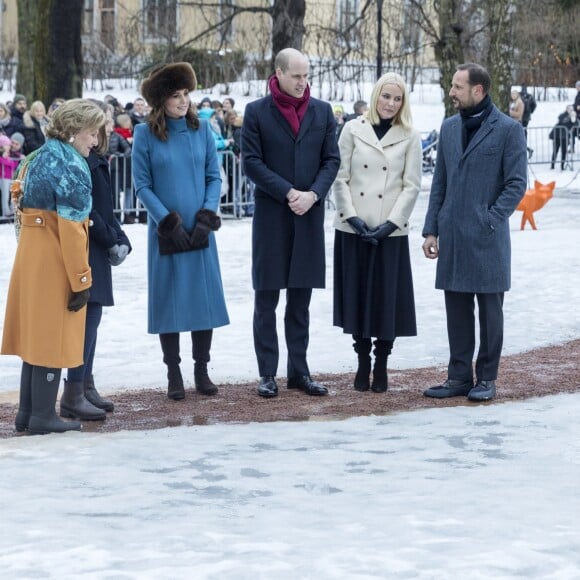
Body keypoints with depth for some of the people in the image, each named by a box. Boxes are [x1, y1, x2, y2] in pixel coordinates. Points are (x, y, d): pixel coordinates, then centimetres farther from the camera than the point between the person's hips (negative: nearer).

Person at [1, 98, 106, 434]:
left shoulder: (42, 157, 12)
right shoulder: (71, 165, -15)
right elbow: (71, 227, -19)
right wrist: (81, 280, -16)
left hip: (32, 254, 9)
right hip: (55, 262, -9)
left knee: (36, 334, 14)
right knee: (53, 339, -1)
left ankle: (27, 412, 19)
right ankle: (43, 417, 4)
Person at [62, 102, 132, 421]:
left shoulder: (97, 160, 15)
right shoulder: (83, 161, -15)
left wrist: (120, 239, 6)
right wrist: (112, 240, -11)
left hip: (97, 253, 10)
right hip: (86, 252, -10)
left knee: (91, 319, 13)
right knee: (87, 319, -10)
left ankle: (85, 387, 20)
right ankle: (73, 397, -8)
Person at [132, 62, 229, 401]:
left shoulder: (202, 129, 4)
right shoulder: (145, 134, -3)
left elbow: (214, 177, 5)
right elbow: (142, 185, -3)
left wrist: (207, 217, -7)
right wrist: (168, 221, -11)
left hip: (200, 230, 2)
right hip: (165, 231, -2)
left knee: (204, 298, 4)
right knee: (169, 301, 1)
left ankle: (202, 370, 15)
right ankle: (174, 374, 9)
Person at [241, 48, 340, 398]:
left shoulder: (322, 112, 7)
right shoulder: (257, 112, -2)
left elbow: (332, 159, 5)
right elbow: (252, 161, -6)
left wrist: (313, 194, -11)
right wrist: (288, 193, -14)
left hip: (309, 215, 3)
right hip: (271, 215, -3)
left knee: (301, 299, 9)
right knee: (266, 300, 2)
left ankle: (299, 371, 15)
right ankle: (268, 374, 7)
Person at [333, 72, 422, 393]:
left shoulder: (410, 137, 3)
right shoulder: (353, 129, 3)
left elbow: (411, 186, 0)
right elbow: (340, 178, 1)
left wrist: (391, 222, -10)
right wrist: (353, 216, -9)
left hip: (391, 231, 0)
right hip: (353, 229, 1)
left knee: (387, 297, 1)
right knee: (357, 294, 4)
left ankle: (381, 366, 11)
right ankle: (363, 363, 15)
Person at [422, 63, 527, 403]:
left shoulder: (508, 130, -5)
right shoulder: (449, 128, 12)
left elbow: (517, 184, -7)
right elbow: (440, 183, 14)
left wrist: (490, 221, -13)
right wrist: (431, 229, 9)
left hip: (487, 238, -5)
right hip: (452, 236, 5)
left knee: (489, 308, 4)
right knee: (457, 309, 8)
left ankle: (487, 378, 12)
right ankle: (459, 377, 15)